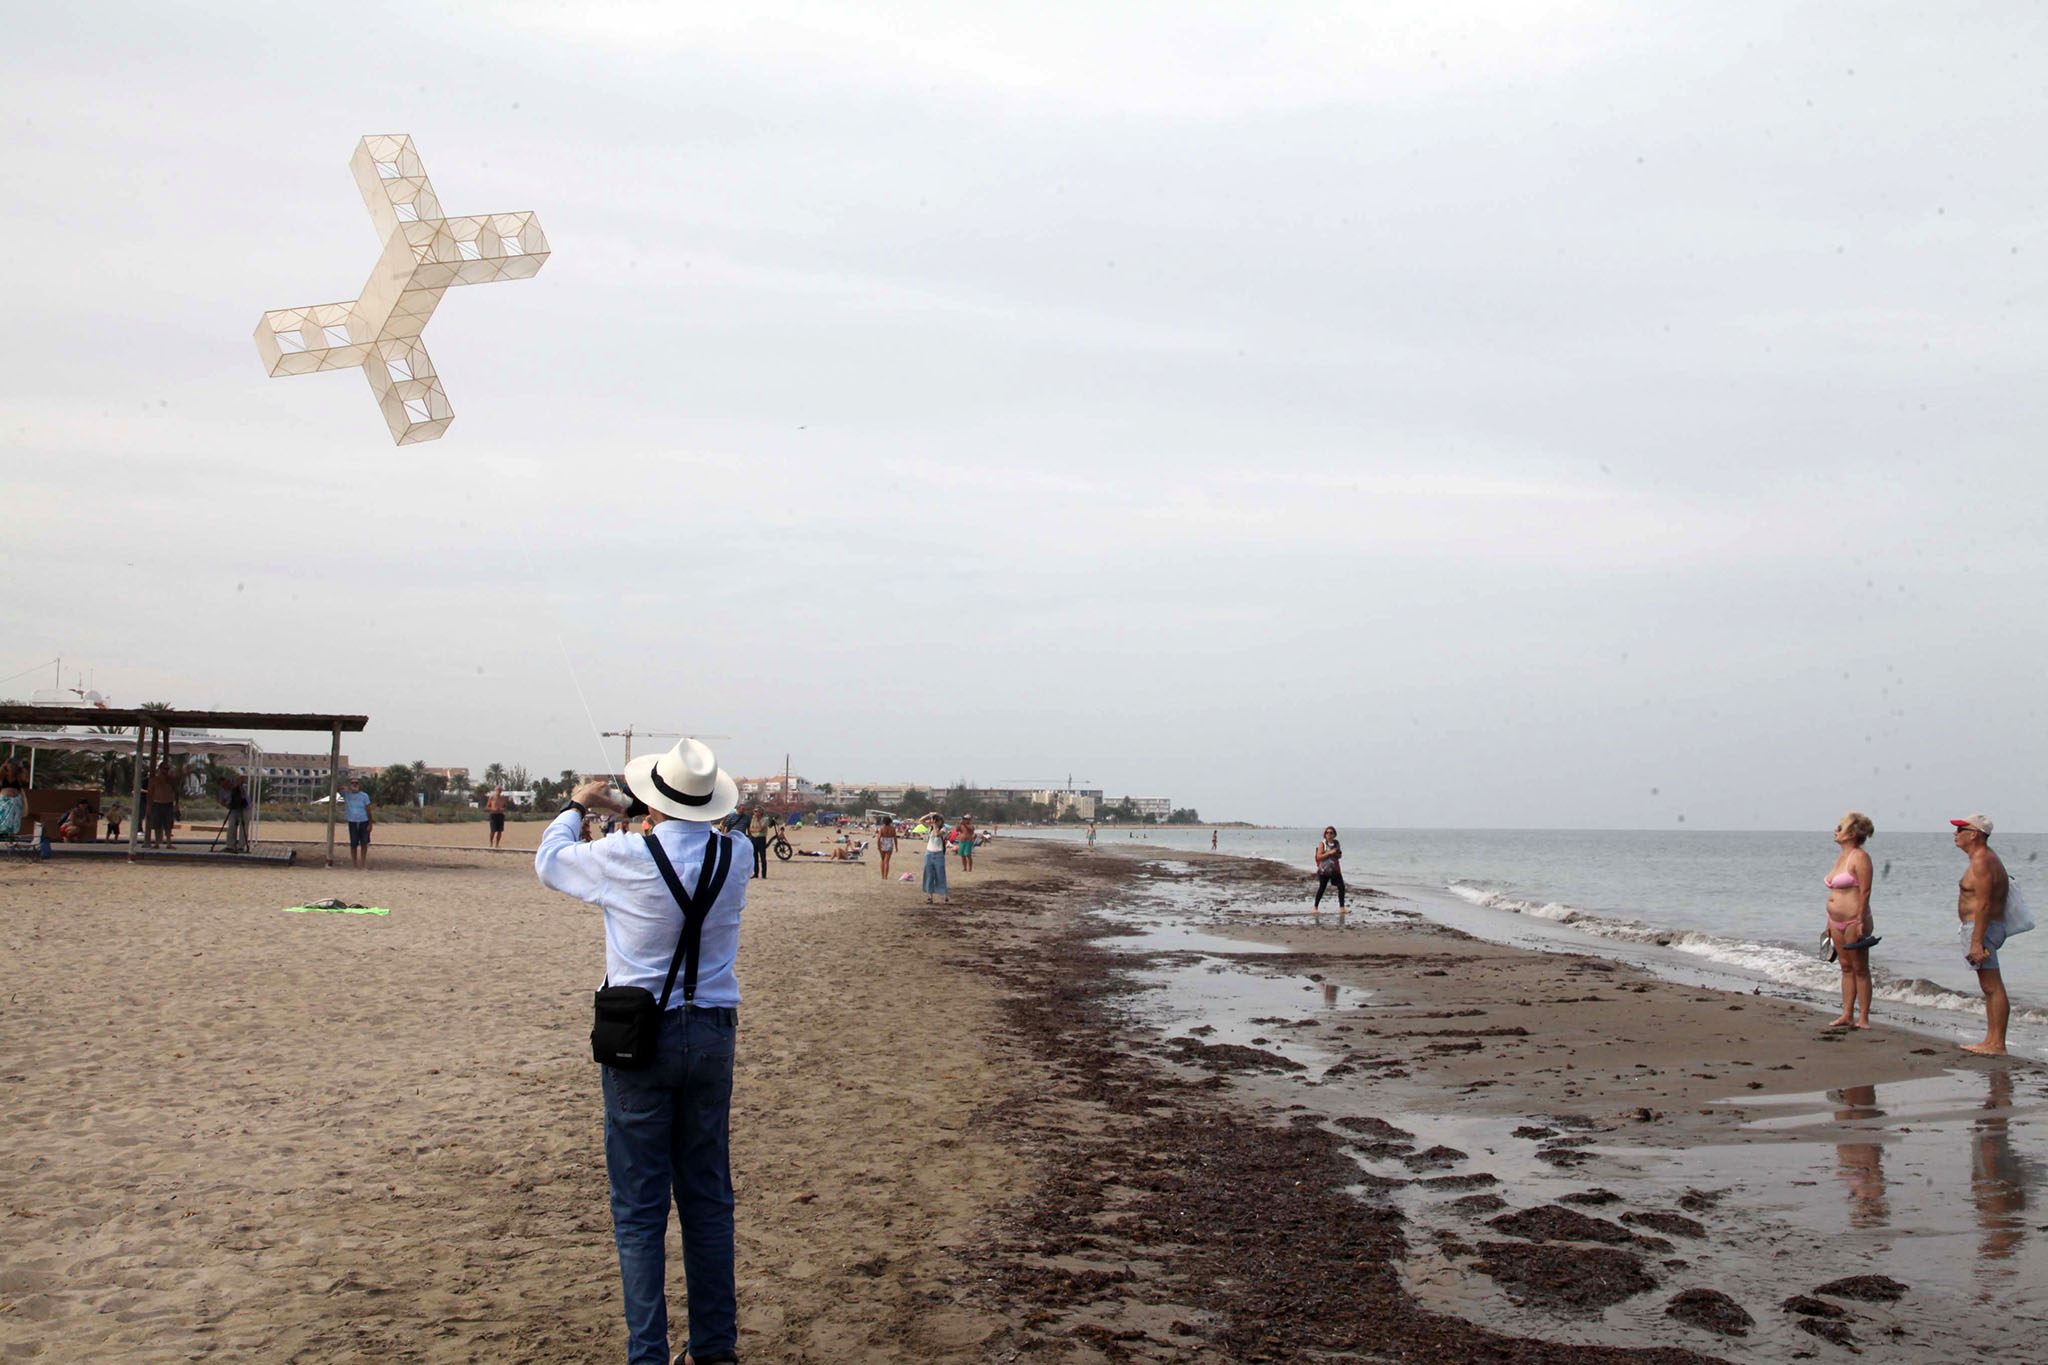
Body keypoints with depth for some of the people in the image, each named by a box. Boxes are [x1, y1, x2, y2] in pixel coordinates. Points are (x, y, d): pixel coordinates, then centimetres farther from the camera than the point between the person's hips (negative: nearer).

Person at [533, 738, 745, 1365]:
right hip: (713, 1032, 4)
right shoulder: (733, 856, -4)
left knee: (639, 1208, 4)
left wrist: (576, 806, 24)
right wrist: (627, 808, 30)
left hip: (641, 1036, -4)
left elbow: (549, 861, 6)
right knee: (708, 1198, 13)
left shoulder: (626, 859, -14)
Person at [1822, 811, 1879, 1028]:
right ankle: (1847, 1016, 15)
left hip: (1854, 920, -9)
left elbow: (1865, 892, -17)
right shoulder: (1842, 857, 15)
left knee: (1860, 970, -2)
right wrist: (1830, 921, 19)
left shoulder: (1860, 858, -12)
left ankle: (1864, 1019, 2)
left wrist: (1860, 922, -21)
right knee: (1846, 968, 11)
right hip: (1838, 921, 9)